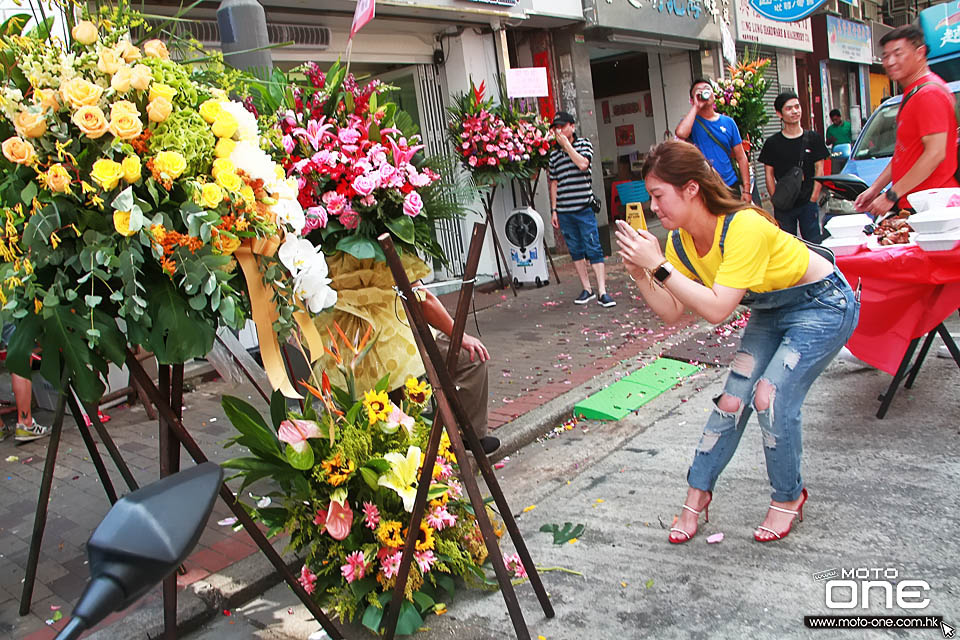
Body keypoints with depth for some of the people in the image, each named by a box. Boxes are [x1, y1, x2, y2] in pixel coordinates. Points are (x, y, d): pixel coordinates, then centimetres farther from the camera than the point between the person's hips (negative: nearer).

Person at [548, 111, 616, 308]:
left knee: (593, 249, -7)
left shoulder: (583, 144, 4)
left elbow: (583, 164, -17)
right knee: (576, 251, 8)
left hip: (584, 207, -4)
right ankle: (587, 289, 17)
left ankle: (602, 292, -7)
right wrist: (554, 210, 11)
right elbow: (554, 183, 16)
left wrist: (566, 143, -11)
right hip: (564, 211, 4)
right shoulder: (554, 153, 13)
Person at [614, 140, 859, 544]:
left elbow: (716, 310, -41)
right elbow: (672, 313, -10)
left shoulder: (745, 227, -35)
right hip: (771, 309, 7)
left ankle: (789, 497, 9)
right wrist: (641, 276, -24)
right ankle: (698, 493, 12)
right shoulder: (680, 242, -11)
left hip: (823, 303, -7)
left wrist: (659, 266, -41)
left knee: (771, 398, -16)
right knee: (733, 397, -1)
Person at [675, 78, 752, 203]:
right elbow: (681, 133, -24)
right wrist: (696, 107, -13)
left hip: (731, 187, 3)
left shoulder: (728, 122, 10)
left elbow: (741, 157, 9)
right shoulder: (692, 121, 3)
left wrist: (746, 189, 1)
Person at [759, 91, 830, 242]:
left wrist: (813, 199, -3)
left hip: (808, 203, 1)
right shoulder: (772, 143, 3)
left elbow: (819, 169, 5)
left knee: (814, 242, -1)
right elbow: (769, 174, 3)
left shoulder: (813, 138, 6)